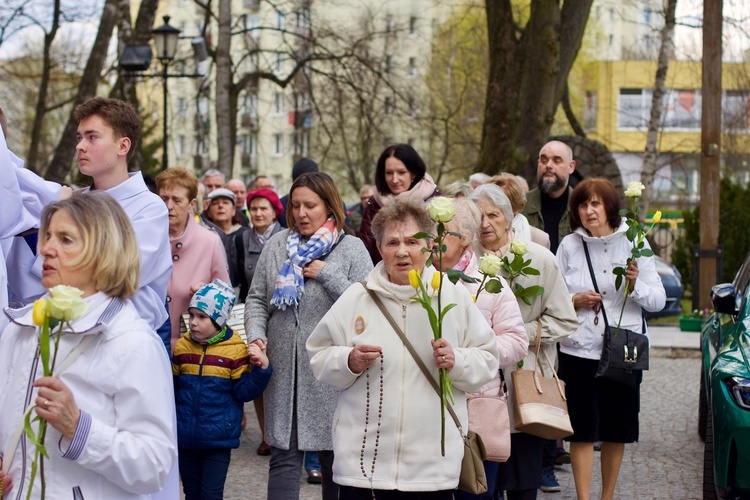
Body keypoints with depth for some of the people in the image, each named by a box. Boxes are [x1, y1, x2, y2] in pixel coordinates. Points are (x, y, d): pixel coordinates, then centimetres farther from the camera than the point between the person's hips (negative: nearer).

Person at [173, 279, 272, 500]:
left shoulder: (235, 351, -8)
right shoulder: (181, 347, 1)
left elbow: (244, 391, -8)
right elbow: (172, 388, 8)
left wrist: (261, 369, -20)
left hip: (218, 439, -3)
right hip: (185, 438, 4)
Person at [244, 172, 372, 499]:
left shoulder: (351, 248, 0)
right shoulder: (276, 245, 9)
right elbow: (256, 299, 11)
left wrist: (327, 274, -13)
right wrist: (256, 337, -5)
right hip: (284, 371, 2)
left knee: (335, 460, 8)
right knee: (284, 459, 2)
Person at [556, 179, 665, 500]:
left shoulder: (633, 243, 1)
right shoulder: (569, 246, 2)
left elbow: (658, 300, 0)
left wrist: (636, 285, -18)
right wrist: (576, 301, -11)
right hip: (578, 350, 0)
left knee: (616, 431, 8)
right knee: (582, 431, -1)